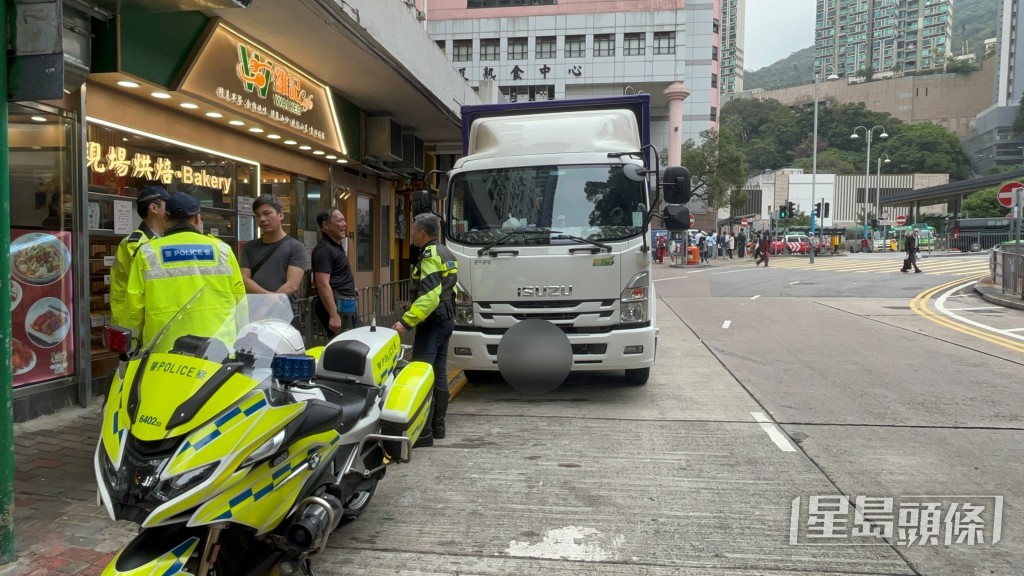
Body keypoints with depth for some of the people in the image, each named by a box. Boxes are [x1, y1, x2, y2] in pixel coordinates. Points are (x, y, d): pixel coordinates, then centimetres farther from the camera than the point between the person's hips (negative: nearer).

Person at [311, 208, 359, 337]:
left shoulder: (337, 246, 16)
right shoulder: (324, 249, -16)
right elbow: (322, 284, -24)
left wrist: (349, 289, 25)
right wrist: (333, 315, -29)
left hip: (348, 305, 10)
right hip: (336, 305, -10)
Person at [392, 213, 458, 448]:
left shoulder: (431, 255, -14)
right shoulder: (446, 253, 15)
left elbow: (428, 296, -25)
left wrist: (406, 321, -27)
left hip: (432, 322, -10)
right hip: (446, 320, 10)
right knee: (439, 374, 13)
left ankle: (423, 431, -10)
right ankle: (437, 426, 20)